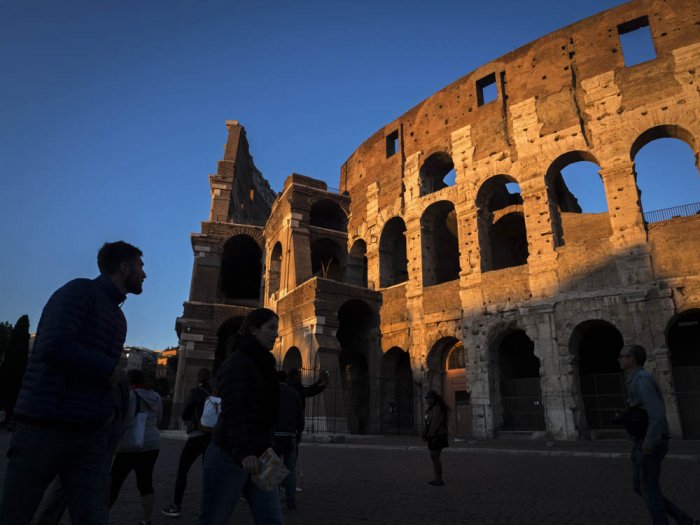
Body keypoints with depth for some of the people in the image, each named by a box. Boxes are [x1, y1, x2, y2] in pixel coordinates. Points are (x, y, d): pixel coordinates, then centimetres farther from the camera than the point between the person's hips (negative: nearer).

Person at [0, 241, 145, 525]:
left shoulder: (118, 317, 17)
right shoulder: (79, 290, -8)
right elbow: (54, 347, -23)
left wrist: (110, 407, 7)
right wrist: (108, 369, -10)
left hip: (93, 436, 7)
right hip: (45, 427, -6)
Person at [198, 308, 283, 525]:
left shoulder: (262, 364, 15)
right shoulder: (238, 361, -10)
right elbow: (232, 411, -19)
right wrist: (243, 452, -28)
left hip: (258, 456, 8)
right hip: (229, 457, -8)